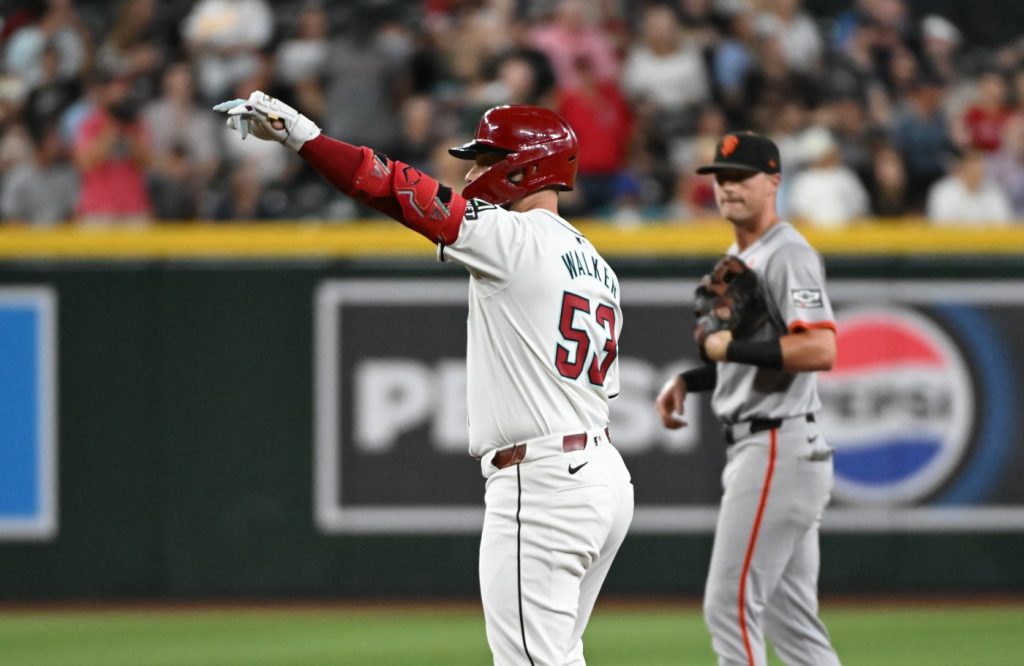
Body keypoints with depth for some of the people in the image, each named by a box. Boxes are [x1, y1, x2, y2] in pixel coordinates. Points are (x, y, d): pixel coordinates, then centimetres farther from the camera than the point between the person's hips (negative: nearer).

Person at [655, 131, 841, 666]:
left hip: (779, 450, -11)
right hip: (754, 448, 11)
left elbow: (819, 350, -26)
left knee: (730, 605, -11)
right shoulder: (736, 258, 18)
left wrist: (730, 348, -20)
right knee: (790, 619, 10)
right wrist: (688, 380, 13)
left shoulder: (787, 255, -13)